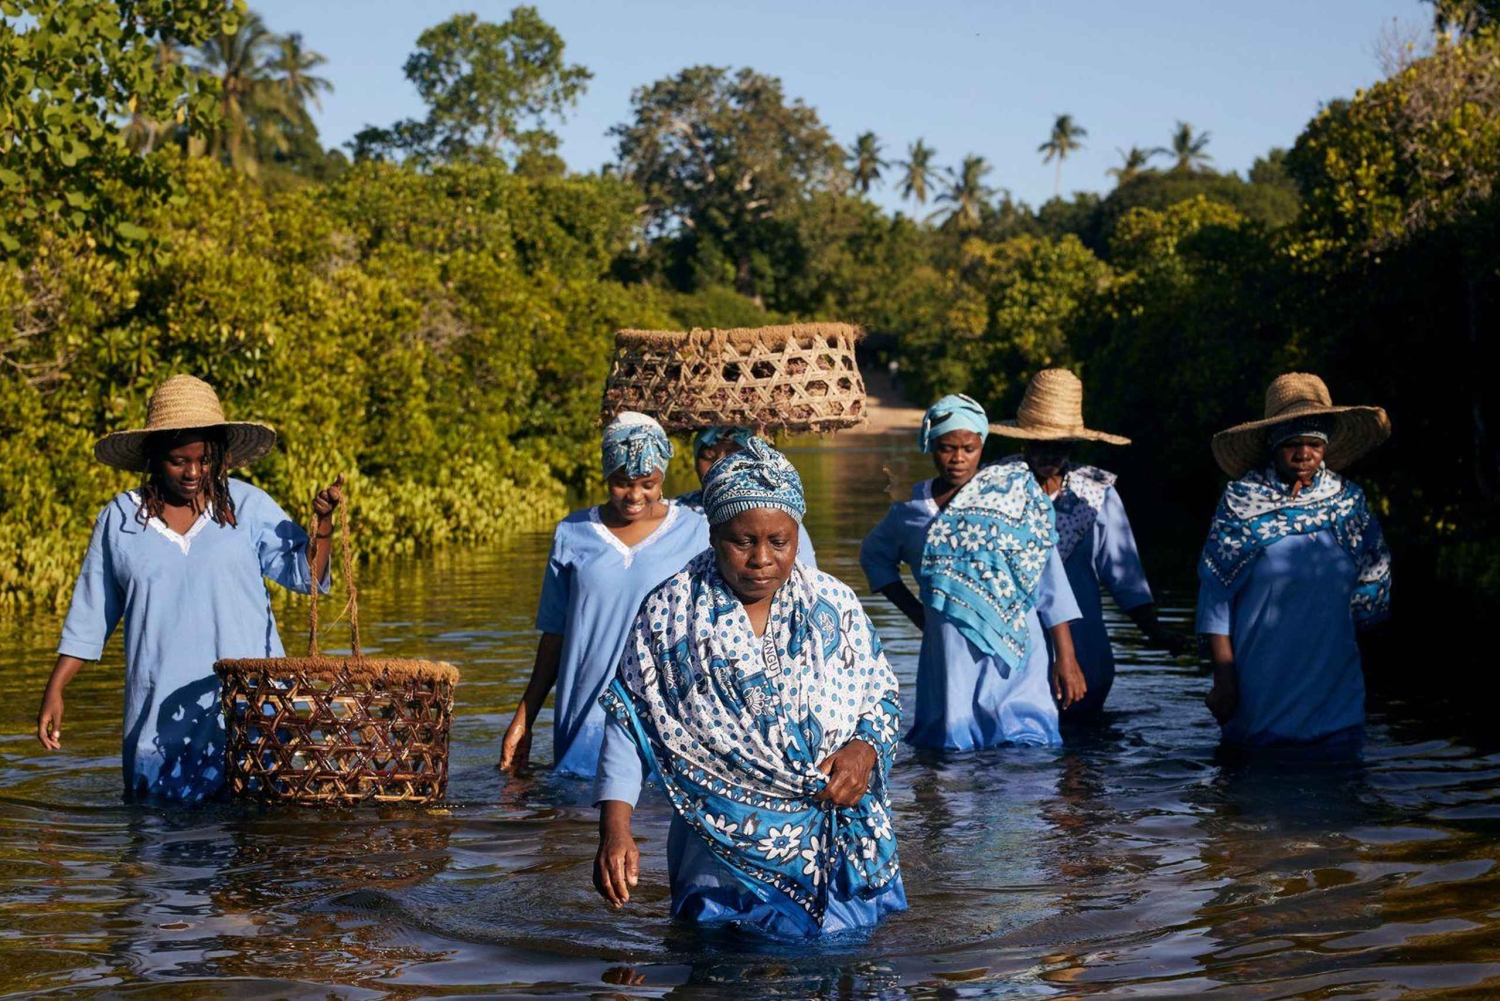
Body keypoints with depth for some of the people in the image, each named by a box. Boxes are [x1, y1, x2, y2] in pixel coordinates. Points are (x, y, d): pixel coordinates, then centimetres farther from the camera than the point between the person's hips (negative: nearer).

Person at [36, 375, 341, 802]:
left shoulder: (247, 506, 2)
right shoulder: (119, 518, 6)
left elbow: (304, 574, 0)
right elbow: (90, 614, 12)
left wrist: (323, 524, -17)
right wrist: (55, 690, 9)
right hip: (161, 709, 1)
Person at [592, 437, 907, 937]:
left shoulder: (836, 607, 2)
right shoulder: (668, 615, -4)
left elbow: (884, 699, 11)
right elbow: (628, 723, 0)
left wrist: (864, 749, -12)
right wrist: (615, 828, -11)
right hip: (725, 854, -2)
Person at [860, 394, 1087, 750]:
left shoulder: (1014, 490, 1)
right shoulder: (912, 508, 8)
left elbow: (1049, 574, -1)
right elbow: (874, 555, 27)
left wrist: (1066, 657, -5)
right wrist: (915, 611, 13)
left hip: (1017, 658, -2)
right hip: (950, 656, 2)